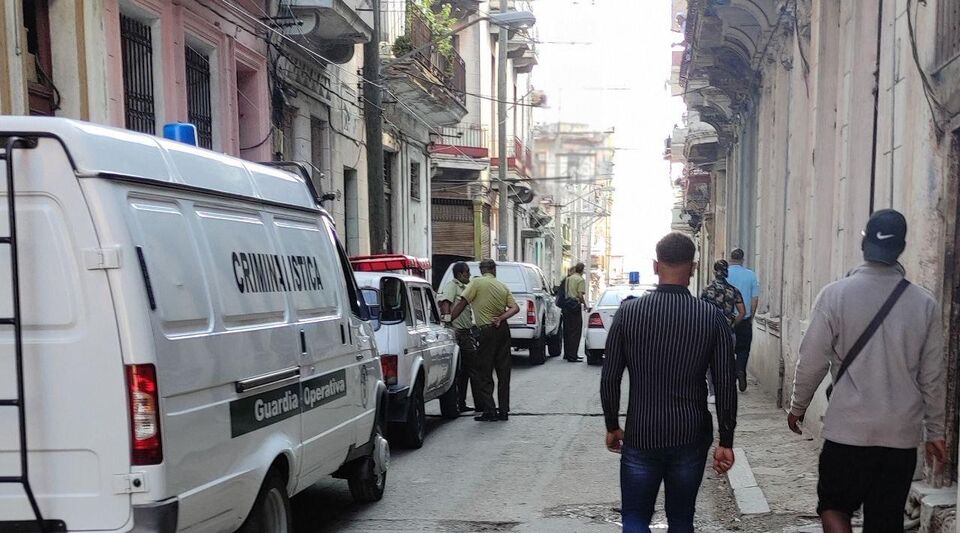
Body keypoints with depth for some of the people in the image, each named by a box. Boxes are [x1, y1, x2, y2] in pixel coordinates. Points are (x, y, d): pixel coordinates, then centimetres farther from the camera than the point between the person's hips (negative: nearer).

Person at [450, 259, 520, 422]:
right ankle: (504, 411, 13)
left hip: (488, 330, -5)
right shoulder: (502, 286, 11)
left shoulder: (477, 283, -5)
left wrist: (449, 320, -5)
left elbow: (462, 303, -10)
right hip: (503, 329, 6)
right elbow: (515, 307, 0)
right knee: (503, 372, 11)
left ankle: (489, 411, -3)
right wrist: (501, 318, -8)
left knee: (484, 373, 1)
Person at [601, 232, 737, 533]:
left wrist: (612, 426, 11)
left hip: (641, 436, -1)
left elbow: (609, 378, -3)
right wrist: (726, 442, 4)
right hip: (691, 438, 1)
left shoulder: (628, 312, -7)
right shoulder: (712, 318, -7)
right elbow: (726, 385, -6)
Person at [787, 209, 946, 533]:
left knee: (834, 504, 16)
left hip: (848, 430, -2)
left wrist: (798, 406, 10)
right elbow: (932, 377, 4)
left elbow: (813, 360, -6)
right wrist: (934, 432, 15)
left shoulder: (835, 294, -9)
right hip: (902, 434, 2)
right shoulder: (925, 304, -1)